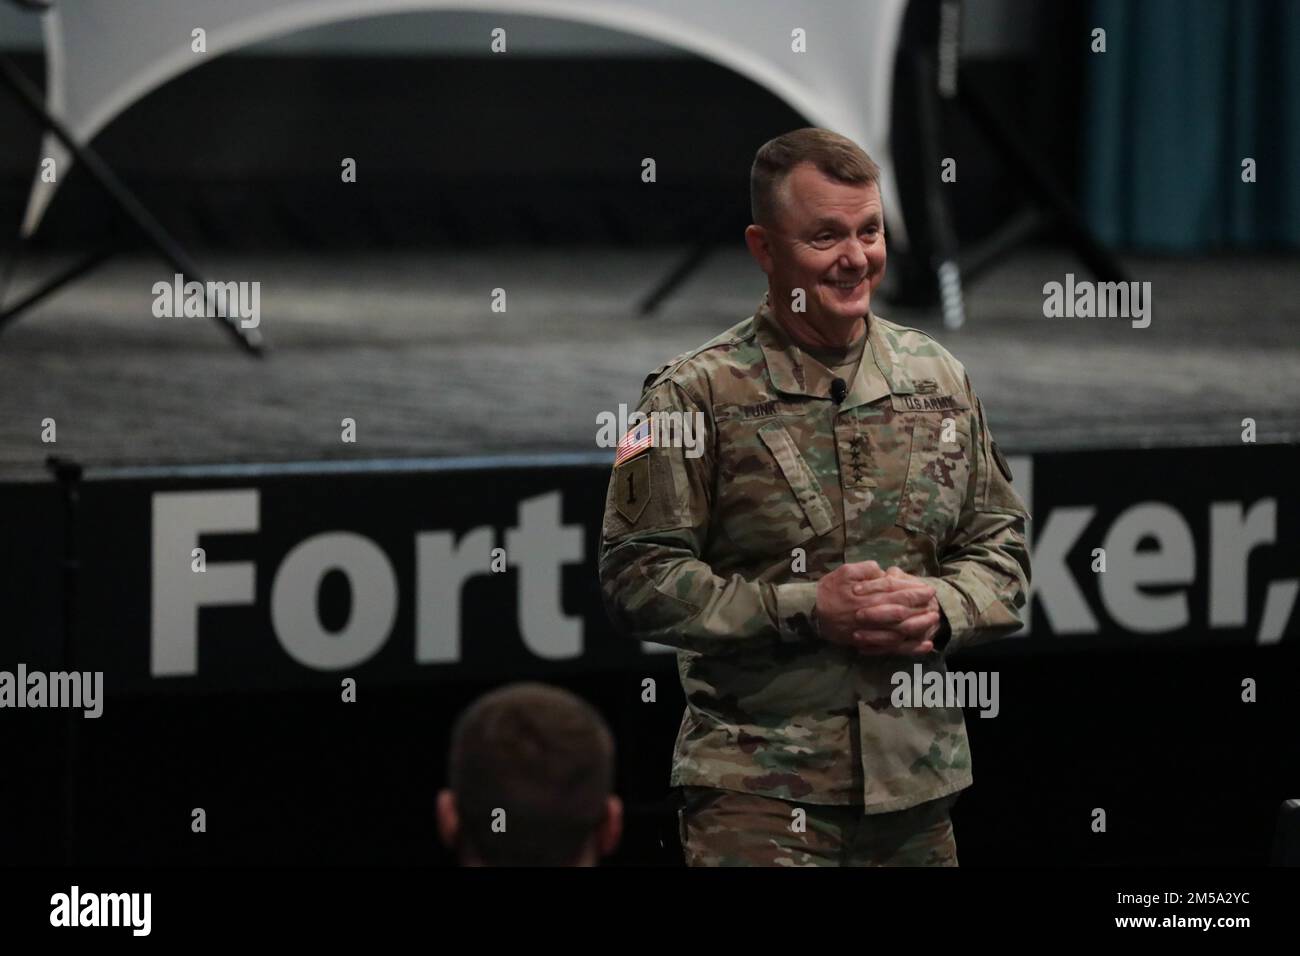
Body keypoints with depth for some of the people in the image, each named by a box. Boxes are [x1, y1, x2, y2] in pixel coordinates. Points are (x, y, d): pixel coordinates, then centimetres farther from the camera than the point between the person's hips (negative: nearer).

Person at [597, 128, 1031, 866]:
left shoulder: (939, 379, 12)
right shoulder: (699, 395, -3)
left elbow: (1001, 548, 16)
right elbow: (639, 579, -7)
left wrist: (942, 609, -7)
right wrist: (806, 610, -15)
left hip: (916, 780, 5)